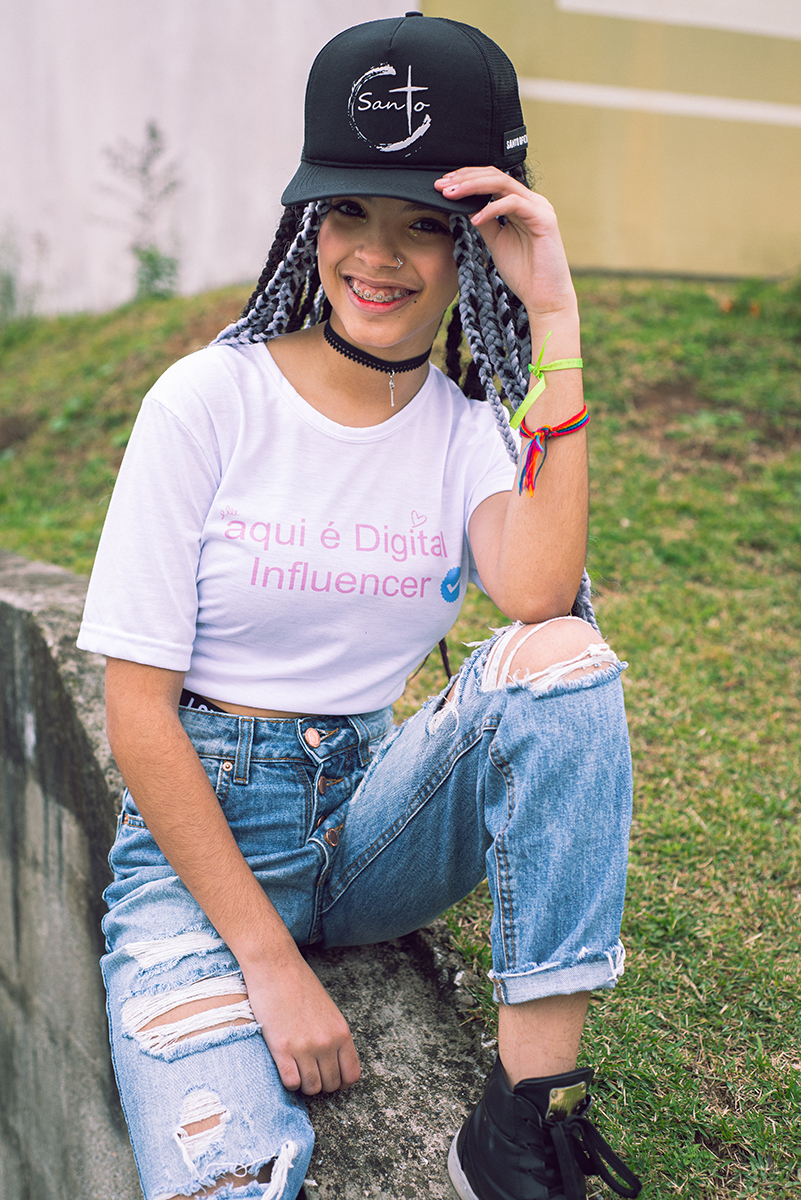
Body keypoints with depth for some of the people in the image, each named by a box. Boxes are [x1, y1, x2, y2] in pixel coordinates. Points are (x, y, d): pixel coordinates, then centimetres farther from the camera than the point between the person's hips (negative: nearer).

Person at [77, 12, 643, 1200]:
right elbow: (139, 712, -11)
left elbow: (538, 599, -23)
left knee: (559, 650, -26)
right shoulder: (210, 401, -9)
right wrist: (270, 961, -17)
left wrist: (556, 326, -21)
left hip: (372, 811, 4)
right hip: (198, 832, -3)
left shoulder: (472, 427, 1)